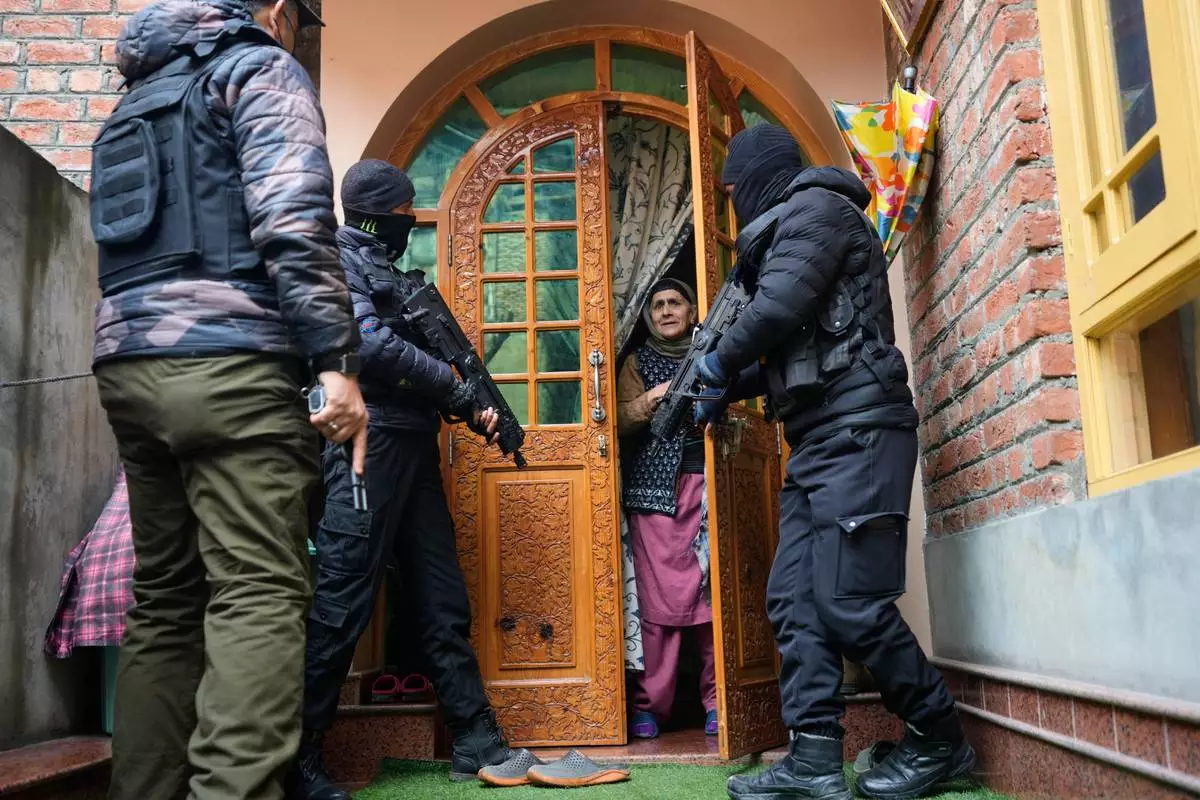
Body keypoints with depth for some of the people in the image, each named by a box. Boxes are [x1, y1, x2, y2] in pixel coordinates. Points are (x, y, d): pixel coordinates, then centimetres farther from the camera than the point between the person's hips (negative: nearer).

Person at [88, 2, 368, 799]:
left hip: (128, 364, 8)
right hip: (226, 362, -8)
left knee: (164, 599, 11)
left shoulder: (140, 96, 27)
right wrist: (338, 360, -16)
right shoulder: (262, 67, 3)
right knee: (259, 595, -10)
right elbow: (293, 220, -13)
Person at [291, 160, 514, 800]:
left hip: (414, 447, 9)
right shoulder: (338, 253, -1)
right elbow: (371, 344, -15)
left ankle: (477, 741, 15)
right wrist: (460, 391, -8)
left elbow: (426, 348, 20)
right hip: (368, 441, -9)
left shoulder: (392, 270, 25)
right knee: (339, 602, -8)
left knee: (443, 602, 9)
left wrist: (471, 410, 4)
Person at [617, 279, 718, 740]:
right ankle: (650, 704, -3)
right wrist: (653, 399, -11)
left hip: (708, 482, 1)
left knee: (715, 590, -9)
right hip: (656, 486, -1)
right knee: (660, 596, -8)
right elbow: (621, 421, 7)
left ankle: (717, 700, -3)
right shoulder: (639, 361, 19)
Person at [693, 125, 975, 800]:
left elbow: (779, 309, -14)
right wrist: (728, 389, 19)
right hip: (819, 442, 10)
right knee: (796, 598, 1)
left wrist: (719, 364, 2)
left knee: (850, 603, -12)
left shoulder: (814, 207, -2)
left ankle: (941, 741, 4)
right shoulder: (790, 230, 28)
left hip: (856, 431, -10)